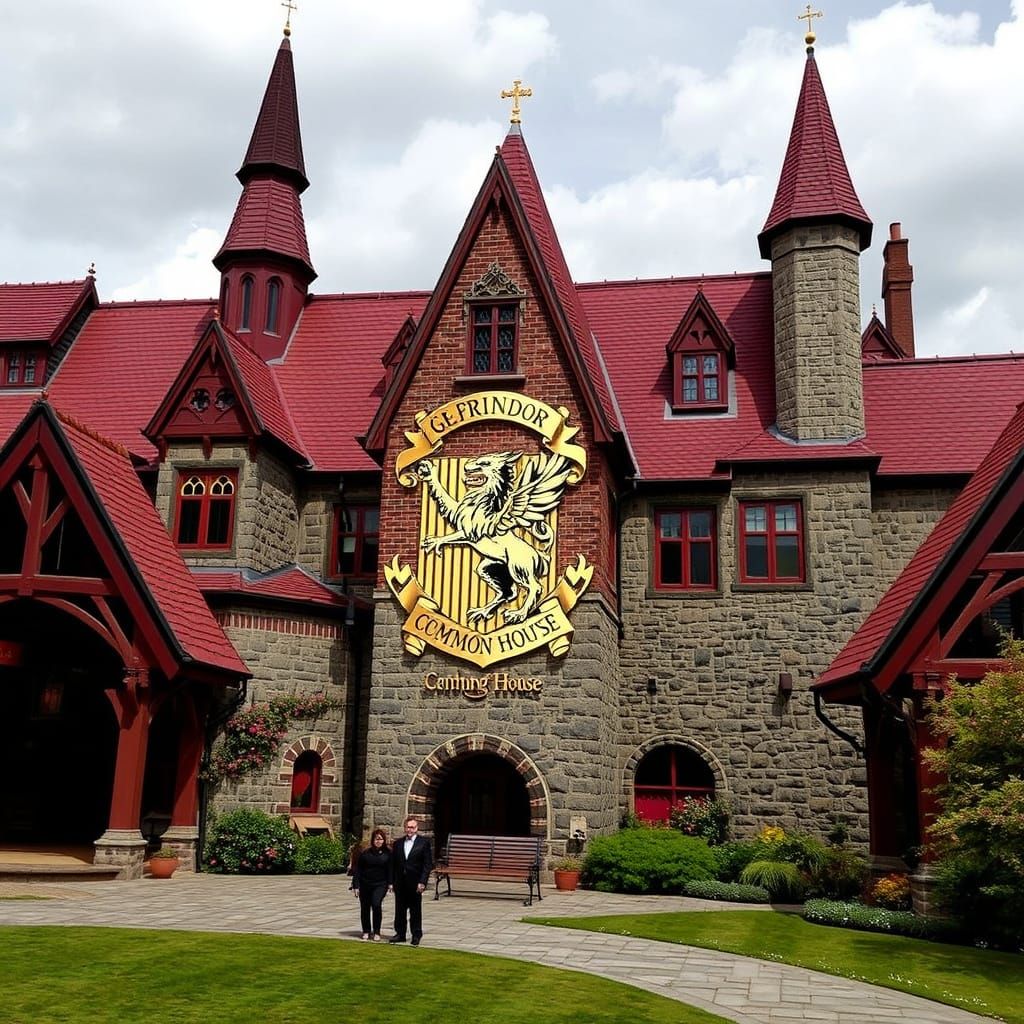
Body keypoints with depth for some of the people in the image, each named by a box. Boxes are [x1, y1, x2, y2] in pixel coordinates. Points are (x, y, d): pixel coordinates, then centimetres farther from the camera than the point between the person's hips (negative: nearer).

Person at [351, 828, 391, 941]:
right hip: (365, 884, 2)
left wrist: (390, 883, -9)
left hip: (380, 885, -2)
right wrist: (356, 885, -2)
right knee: (365, 908, 8)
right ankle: (366, 931, 26)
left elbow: (390, 869, 2)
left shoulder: (387, 853, 0)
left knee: (376, 904, -18)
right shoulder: (365, 853, -1)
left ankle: (376, 932, -5)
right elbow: (357, 870, 2)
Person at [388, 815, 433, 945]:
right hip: (400, 883, 4)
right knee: (400, 910, 9)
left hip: (415, 883, -4)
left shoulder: (424, 842, -3)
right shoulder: (398, 843, 9)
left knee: (416, 910, 5)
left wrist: (422, 882, -13)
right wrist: (391, 882, 4)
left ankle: (416, 935, 14)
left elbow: (428, 864, -6)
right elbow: (393, 864, 10)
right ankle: (400, 934, 20)